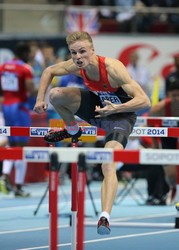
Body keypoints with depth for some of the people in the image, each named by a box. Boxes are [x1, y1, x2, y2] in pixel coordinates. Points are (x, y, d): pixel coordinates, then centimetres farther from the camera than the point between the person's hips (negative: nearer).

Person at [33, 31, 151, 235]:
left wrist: (115, 108, -46)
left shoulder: (112, 68, -34)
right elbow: (49, 71, 5)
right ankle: (72, 130, 18)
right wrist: (40, 99, -4)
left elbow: (144, 101, -36)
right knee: (56, 95, -11)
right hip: (97, 106, 6)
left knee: (108, 167, -25)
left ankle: (105, 217, -33)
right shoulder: (75, 66, -17)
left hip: (120, 115, -6)